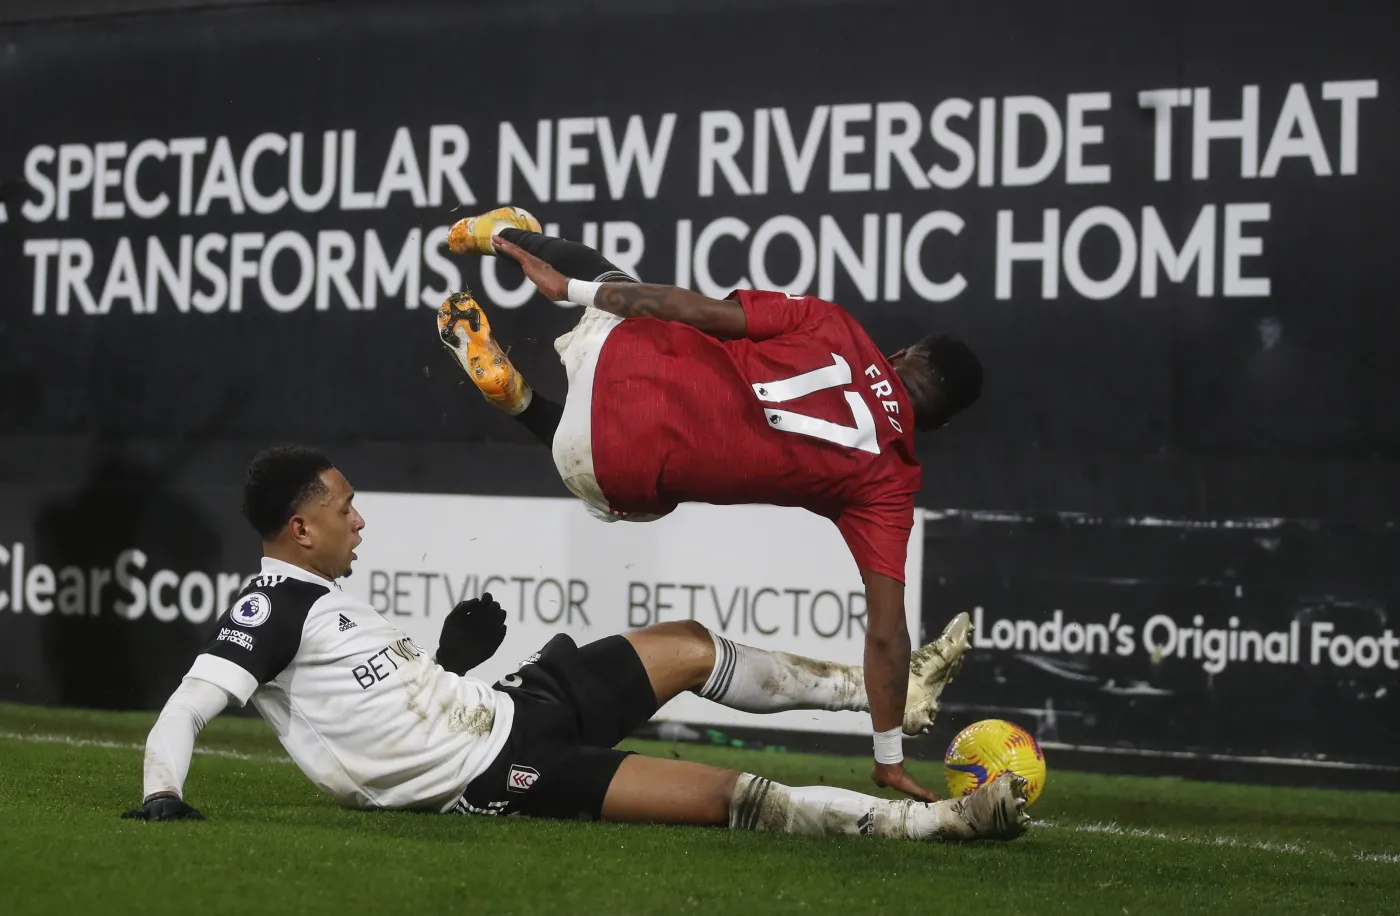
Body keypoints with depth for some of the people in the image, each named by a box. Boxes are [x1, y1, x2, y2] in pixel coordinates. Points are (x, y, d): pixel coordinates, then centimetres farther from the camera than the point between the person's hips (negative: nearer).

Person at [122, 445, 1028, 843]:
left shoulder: (321, 596, 14)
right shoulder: (271, 607, -15)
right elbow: (187, 708, -24)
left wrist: (446, 661, 8)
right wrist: (163, 796, -40)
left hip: (516, 706, 10)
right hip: (491, 775, -10)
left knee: (689, 646, 17)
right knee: (731, 796, -18)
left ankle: (883, 689, 32)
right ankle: (934, 820, -15)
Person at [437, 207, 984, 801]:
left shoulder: (832, 327, 1)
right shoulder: (890, 485, 1)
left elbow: (699, 311, -3)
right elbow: (886, 632, -1)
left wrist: (568, 288, 5)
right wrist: (889, 758, 7)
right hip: (624, 485, 0)